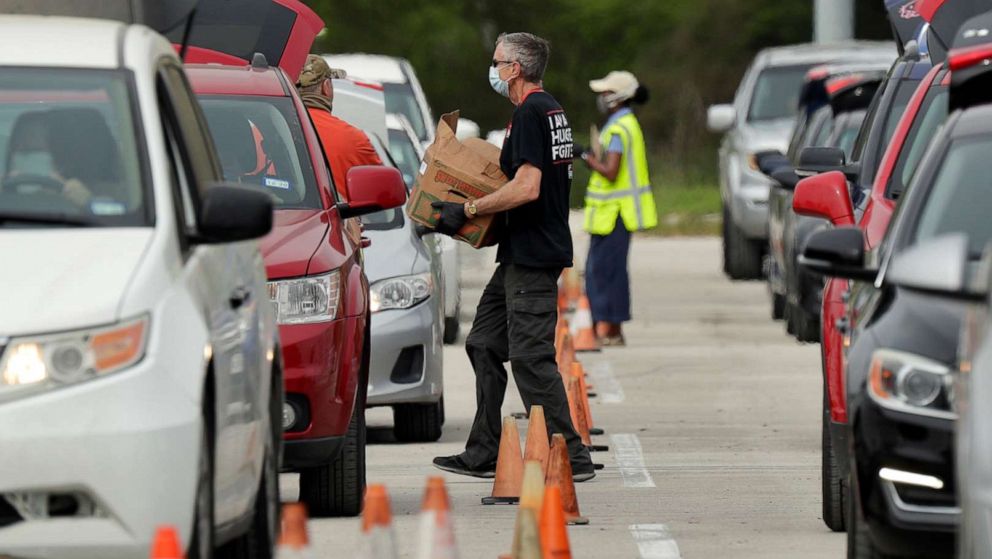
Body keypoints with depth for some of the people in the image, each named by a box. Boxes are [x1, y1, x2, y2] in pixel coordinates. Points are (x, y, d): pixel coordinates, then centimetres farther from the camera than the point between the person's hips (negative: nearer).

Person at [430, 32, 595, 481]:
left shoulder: (529, 113, -16)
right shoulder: (552, 110, 16)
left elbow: (527, 189, -25)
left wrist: (467, 210, -17)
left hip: (531, 257, -11)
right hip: (522, 254, 11)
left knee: (530, 357, -9)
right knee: (484, 345, 13)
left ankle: (572, 458, -7)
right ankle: (484, 455, 15)